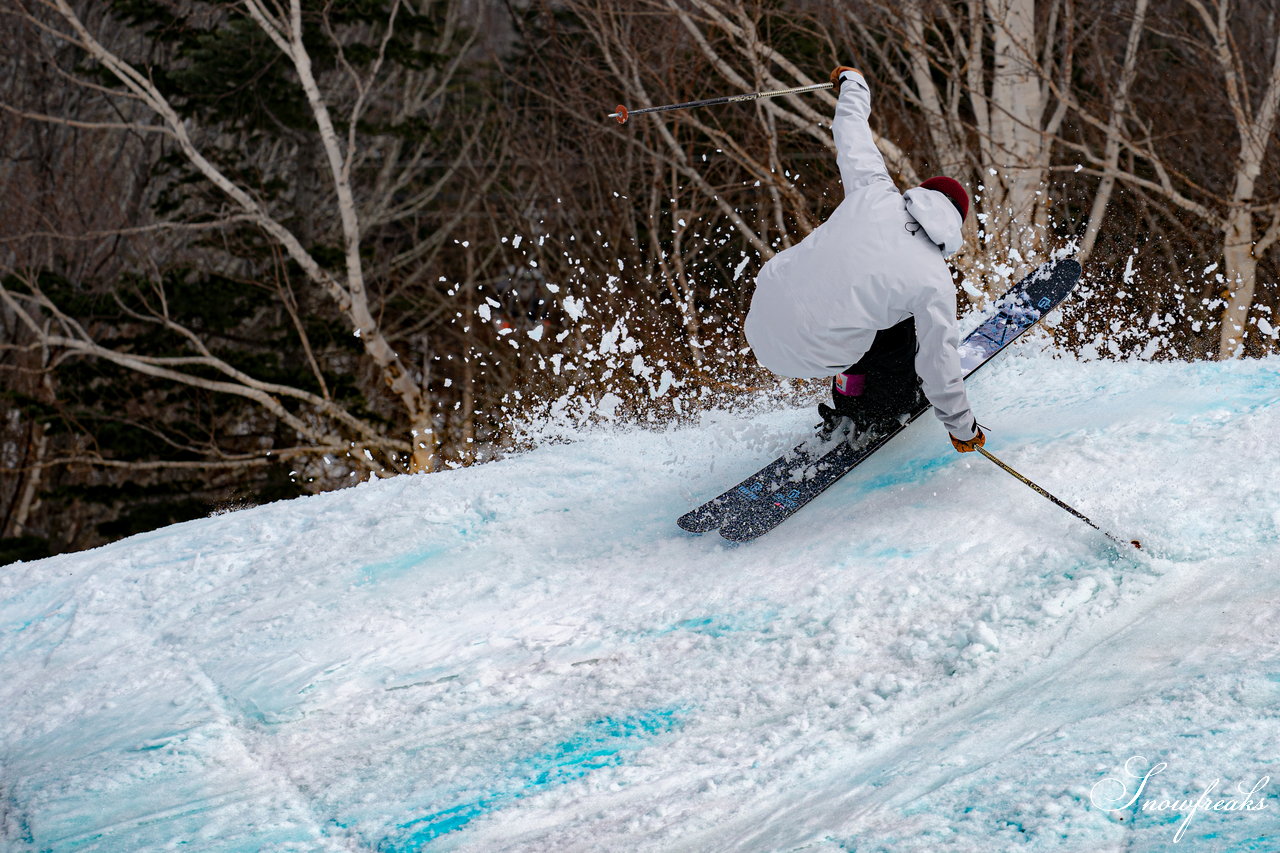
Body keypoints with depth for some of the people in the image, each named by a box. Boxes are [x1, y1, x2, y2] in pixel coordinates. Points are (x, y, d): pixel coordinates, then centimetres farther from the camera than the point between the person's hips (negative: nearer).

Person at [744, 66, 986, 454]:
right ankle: (867, 413, 26)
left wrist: (852, 86, 37)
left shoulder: (875, 193, -1)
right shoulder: (935, 283, -9)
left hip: (761, 320, 5)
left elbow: (852, 133, 16)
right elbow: (938, 361, -3)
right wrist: (963, 429, 12)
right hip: (808, 353, -5)